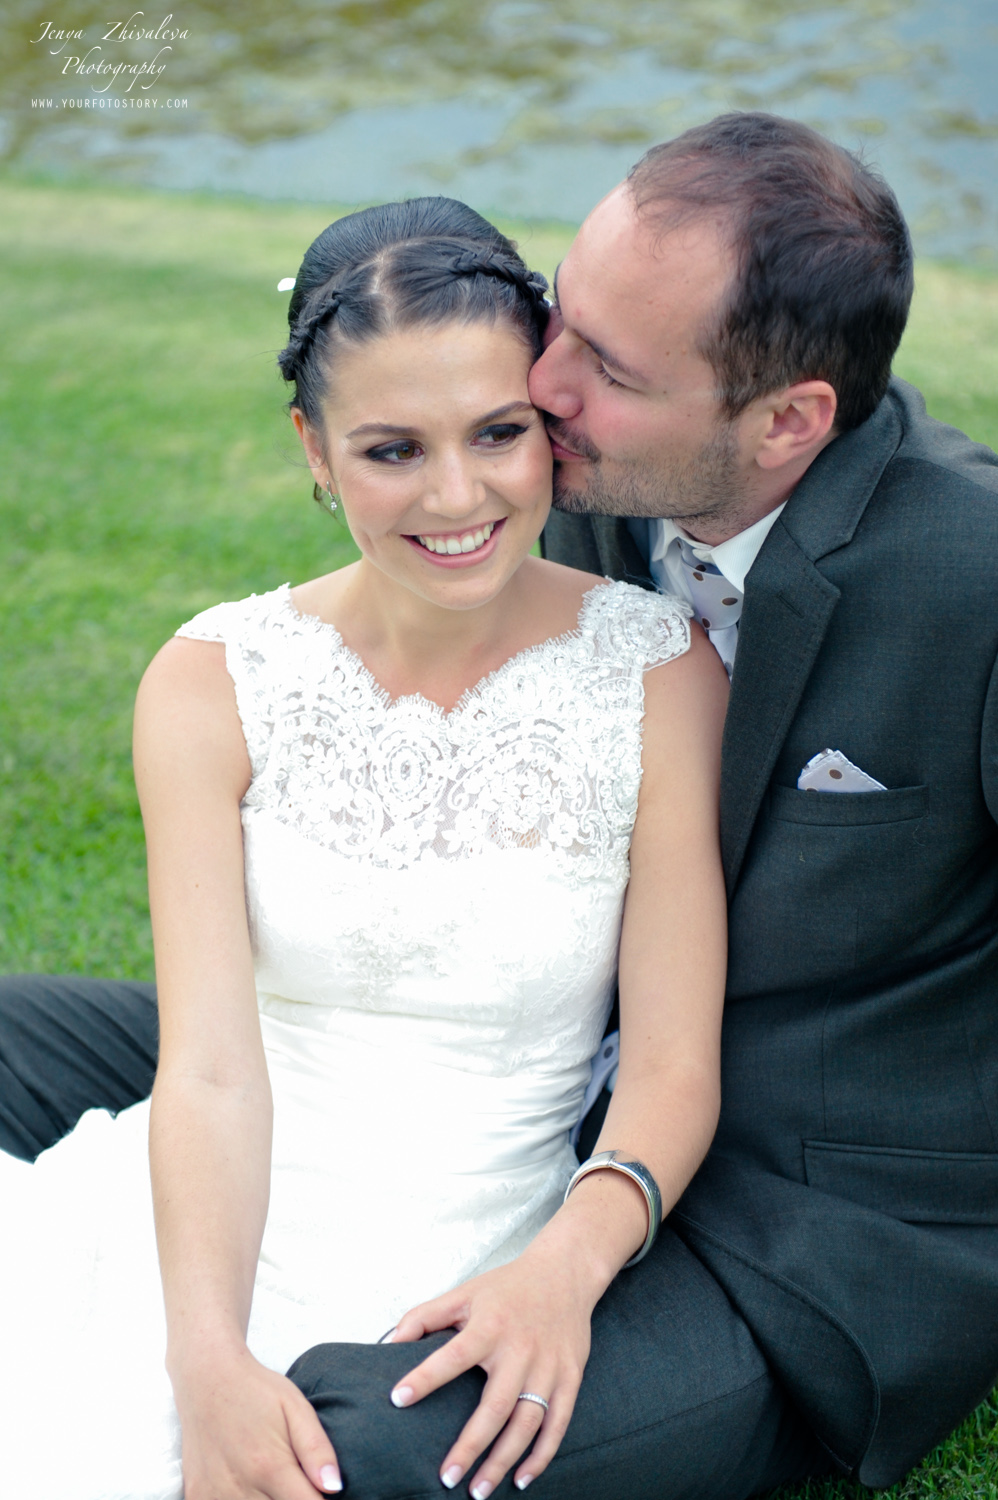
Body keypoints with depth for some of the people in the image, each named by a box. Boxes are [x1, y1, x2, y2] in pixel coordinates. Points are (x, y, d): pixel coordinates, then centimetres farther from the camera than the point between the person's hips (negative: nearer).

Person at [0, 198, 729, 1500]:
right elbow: (209, 1069, -8)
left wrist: (567, 1265, -23)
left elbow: (675, 1064, -4)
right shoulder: (214, 686, 0)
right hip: (197, 1228, 2)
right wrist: (211, 1359, -24)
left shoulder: (661, 673, -3)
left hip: (455, 1278, -2)